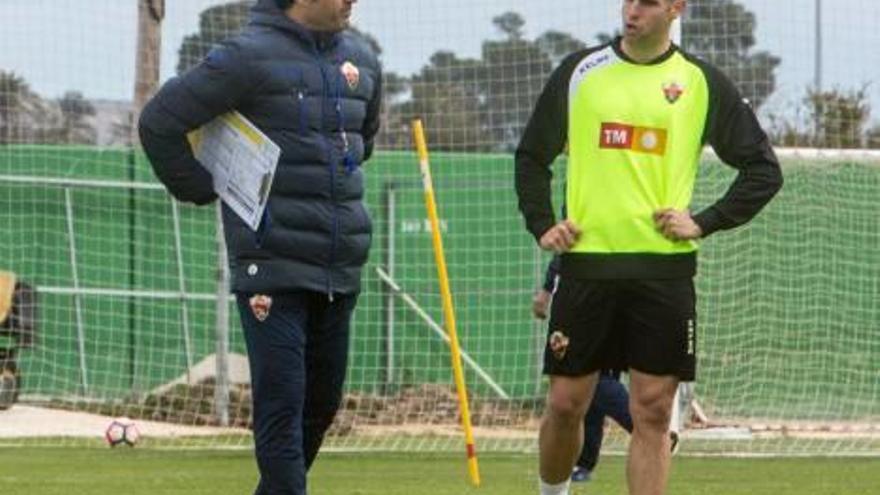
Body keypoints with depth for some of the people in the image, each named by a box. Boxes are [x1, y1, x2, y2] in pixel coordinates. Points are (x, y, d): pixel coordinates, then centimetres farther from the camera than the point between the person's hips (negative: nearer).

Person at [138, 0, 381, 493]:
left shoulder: (362, 60, 11)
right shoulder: (249, 56, -10)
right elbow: (160, 122, -6)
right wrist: (201, 190, 1)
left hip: (340, 268, 7)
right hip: (272, 266, -7)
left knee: (323, 402, 12)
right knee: (282, 405, -10)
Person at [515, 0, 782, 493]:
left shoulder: (702, 83, 4)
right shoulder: (579, 72, 7)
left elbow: (763, 169, 7)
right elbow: (532, 156, 15)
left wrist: (705, 223, -3)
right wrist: (542, 225, 3)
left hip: (665, 268, -1)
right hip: (587, 262, 1)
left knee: (653, 413, -2)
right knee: (565, 403, 3)